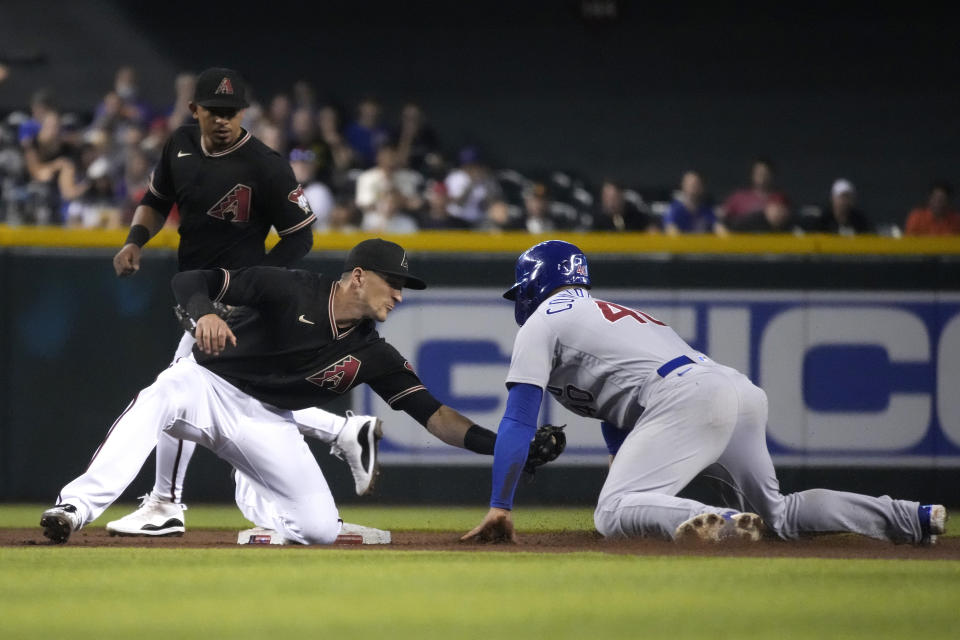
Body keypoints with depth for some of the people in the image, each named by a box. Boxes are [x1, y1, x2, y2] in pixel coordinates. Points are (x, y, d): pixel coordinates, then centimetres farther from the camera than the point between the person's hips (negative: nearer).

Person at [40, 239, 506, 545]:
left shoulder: (373, 356, -2)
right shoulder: (292, 292, -15)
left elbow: (433, 415, -4)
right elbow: (192, 280, -19)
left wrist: (498, 444, -17)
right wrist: (205, 313, -42)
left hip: (267, 424, 5)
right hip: (209, 384, -5)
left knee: (321, 530, -6)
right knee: (158, 400, -39)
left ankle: (250, 491, 30)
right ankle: (77, 507, -49)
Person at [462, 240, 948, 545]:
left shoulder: (542, 323, 13)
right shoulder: (609, 314, 38)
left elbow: (517, 424, 6)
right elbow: (618, 425, 42)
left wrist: (499, 509, 7)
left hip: (685, 399, -8)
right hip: (740, 390, 8)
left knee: (612, 514, -15)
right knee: (776, 514, 20)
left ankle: (719, 523, -41)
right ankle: (913, 518, 2)